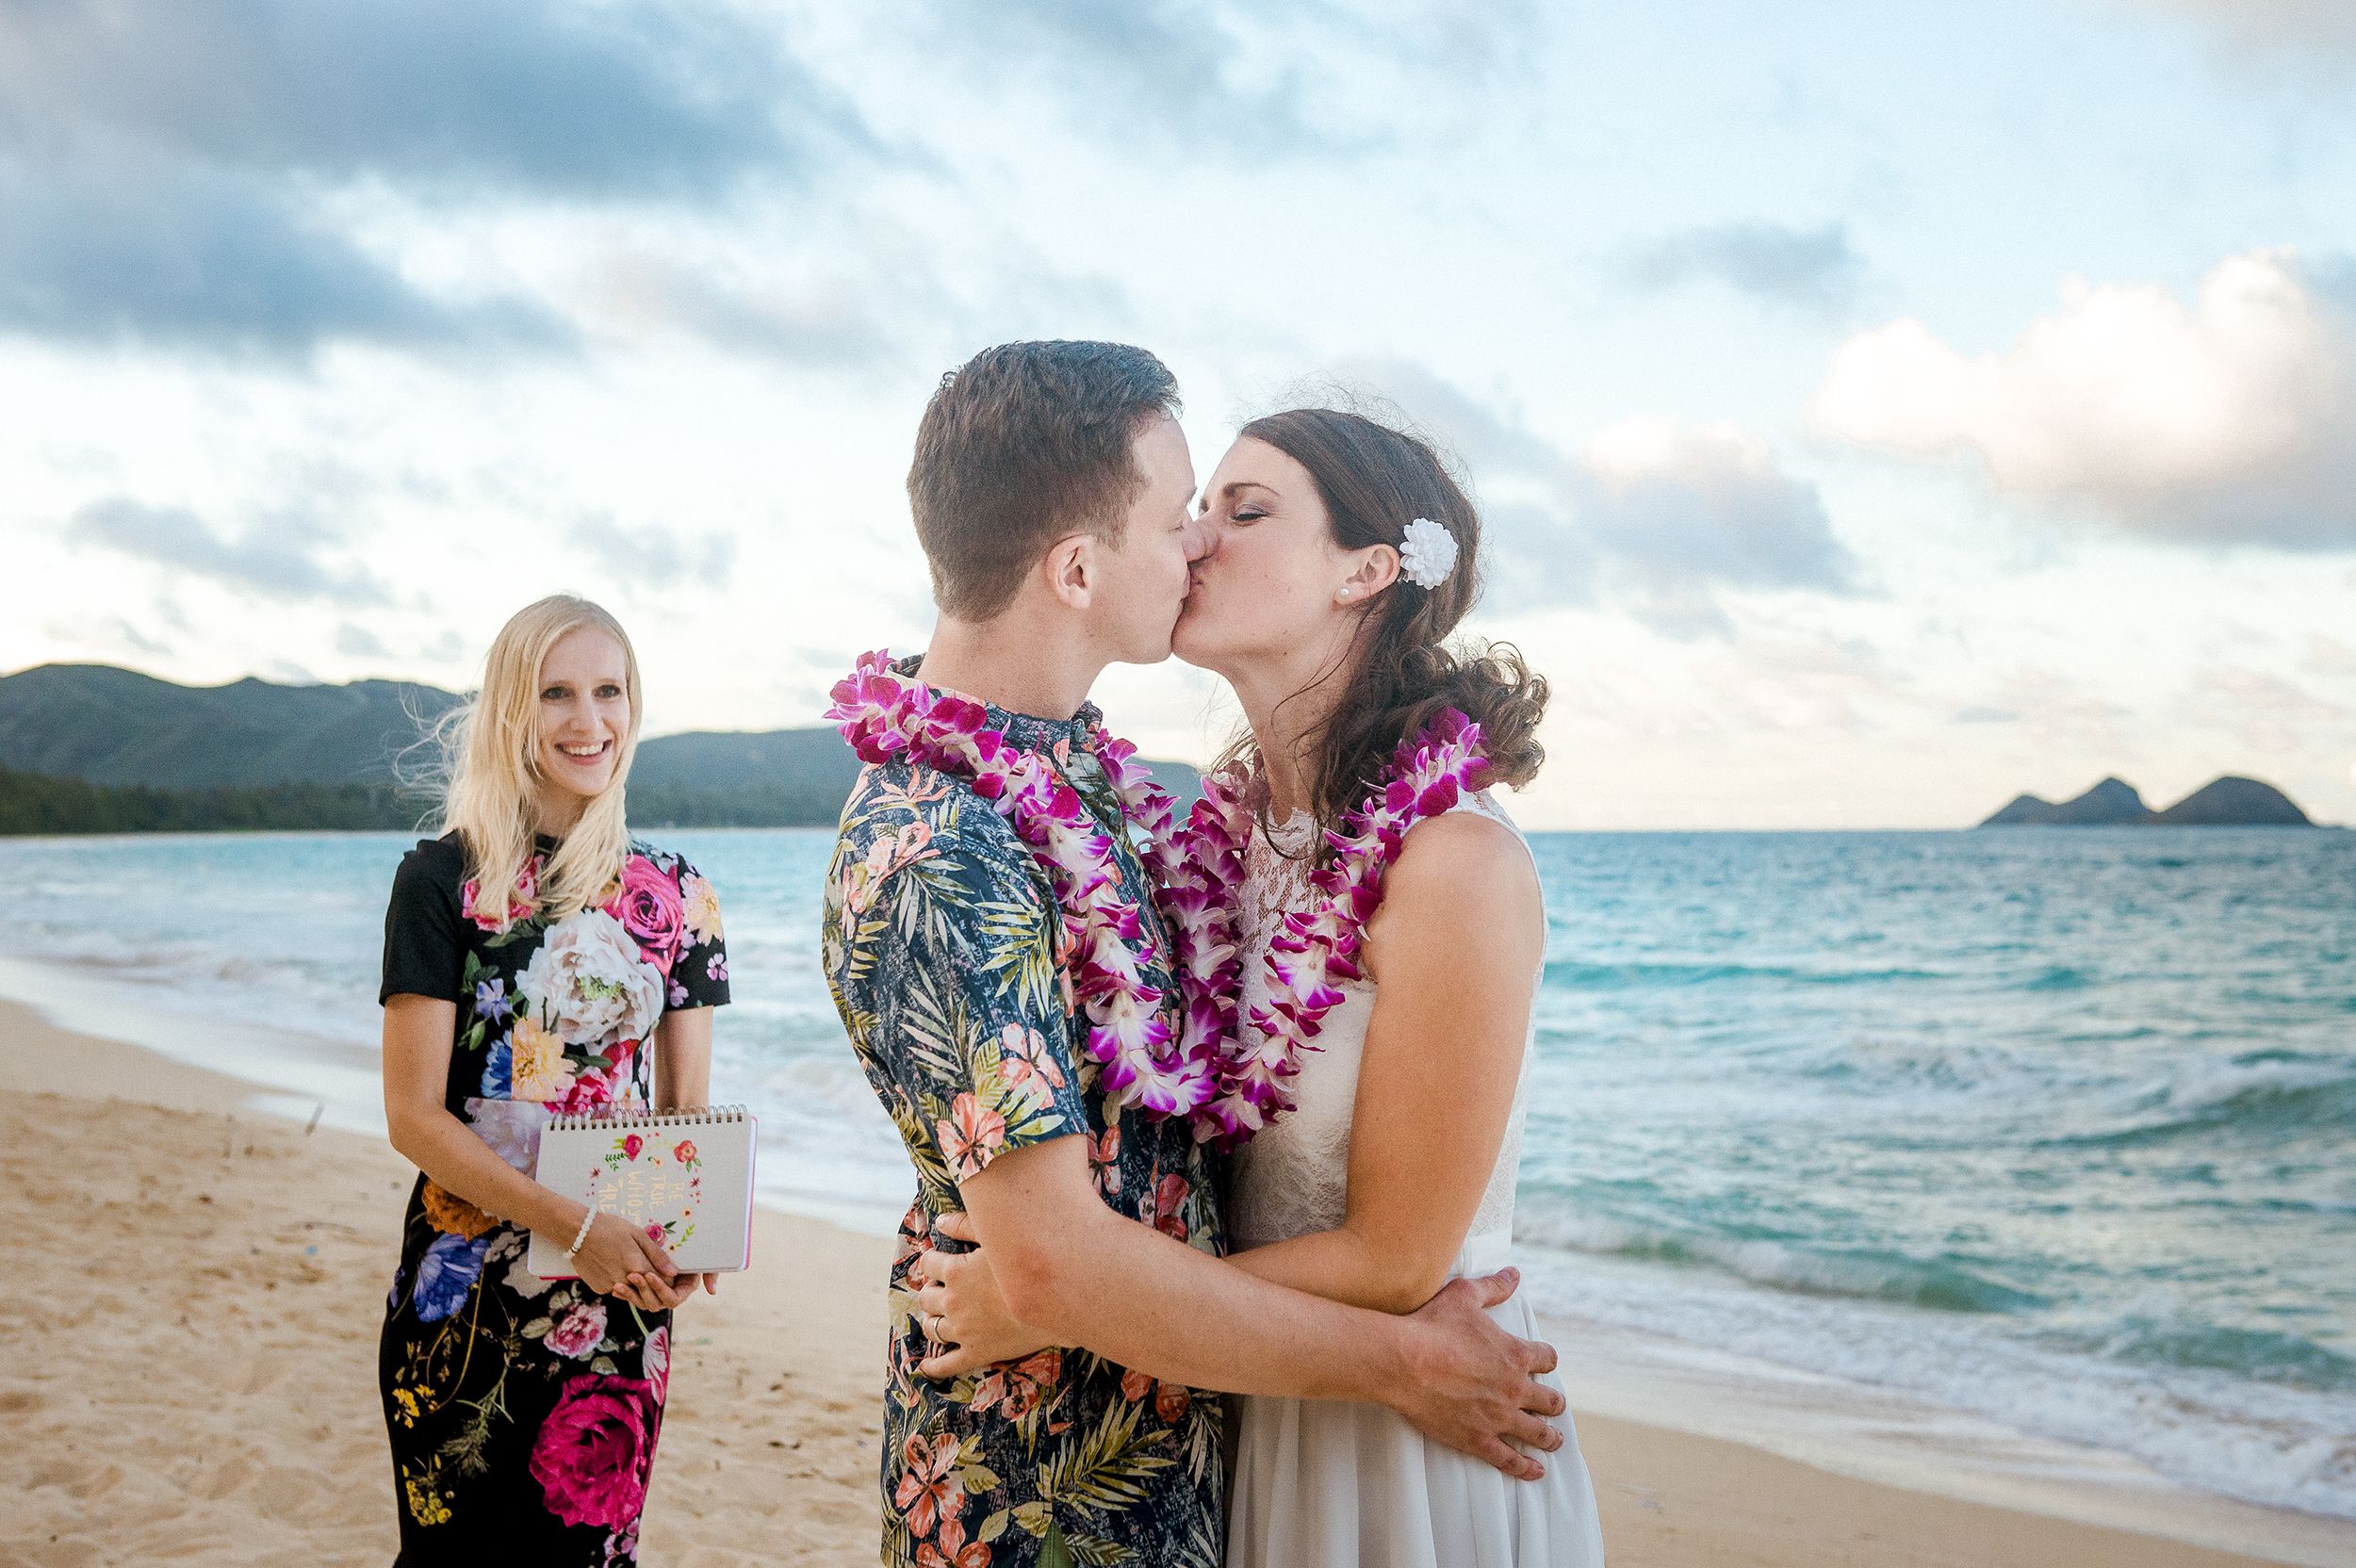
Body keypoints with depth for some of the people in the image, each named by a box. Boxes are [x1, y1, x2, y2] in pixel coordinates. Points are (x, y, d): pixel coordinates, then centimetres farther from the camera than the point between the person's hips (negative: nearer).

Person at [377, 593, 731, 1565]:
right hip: (467, 1292, -2)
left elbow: (687, 1107, 8)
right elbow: (414, 1116, -8)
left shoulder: (675, 896, 5)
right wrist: (571, 1224, -19)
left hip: (621, 1292, 3)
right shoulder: (443, 879, -4)